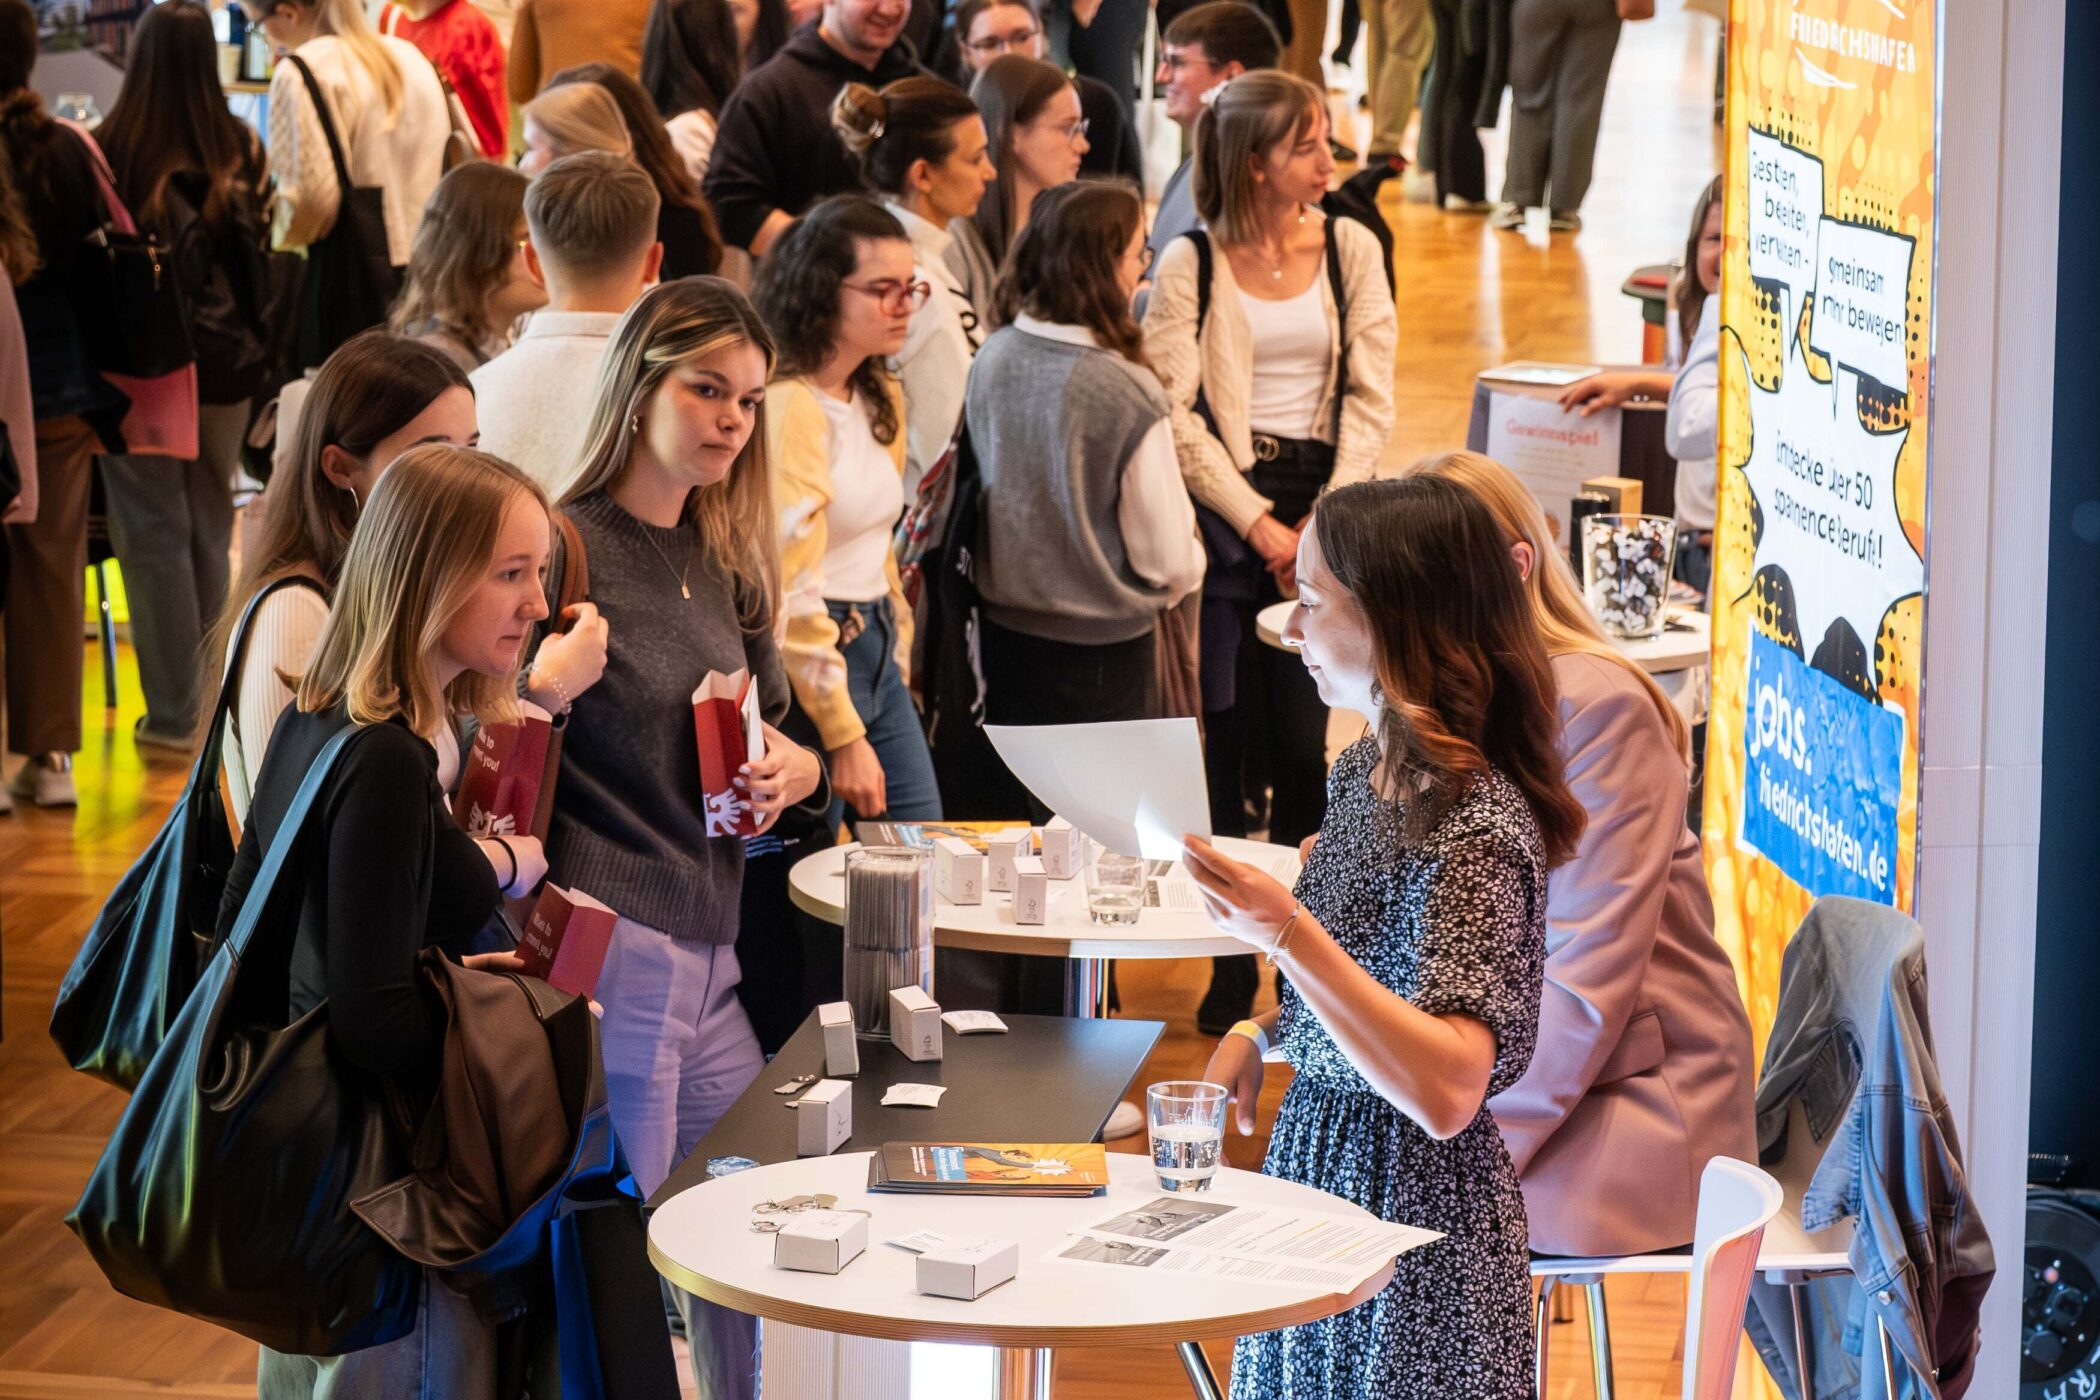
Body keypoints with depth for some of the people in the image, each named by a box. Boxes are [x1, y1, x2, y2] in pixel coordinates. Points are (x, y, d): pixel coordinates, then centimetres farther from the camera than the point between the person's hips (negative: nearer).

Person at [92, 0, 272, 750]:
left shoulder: (113, 147, -15)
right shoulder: (241, 147, -6)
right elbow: (259, 246, 1)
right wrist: (255, 346, 12)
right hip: (224, 359, 3)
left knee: (154, 533, 5)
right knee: (210, 530, 16)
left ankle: (173, 710, 5)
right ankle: (214, 700, 24)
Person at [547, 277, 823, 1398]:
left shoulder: (725, 566, 13)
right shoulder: (569, 551, -9)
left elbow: (770, 731, 24)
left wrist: (795, 770, 2)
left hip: (710, 959, 8)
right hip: (613, 957, -8)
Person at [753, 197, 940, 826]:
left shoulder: (880, 398, 13)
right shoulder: (790, 407, -17)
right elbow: (790, 591, -19)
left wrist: (898, 664, 15)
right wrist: (844, 737, -18)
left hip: (877, 656, 9)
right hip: (812, 662, -9)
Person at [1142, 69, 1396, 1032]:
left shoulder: (1349, 248, 6)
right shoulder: (1189, 265, -2)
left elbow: (1371, 396, 4)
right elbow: (1175, 412, -6)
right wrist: (1259, 523, -11)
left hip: (1319, 501, 2)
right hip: (1222, 509, -2)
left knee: (1301, 744, -2)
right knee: (1224, 741, -1)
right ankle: (1231, 964, 9)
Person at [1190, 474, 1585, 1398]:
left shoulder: (1473, 828, -24)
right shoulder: (1363, 769, 2)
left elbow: (1448, 1093, -33)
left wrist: (1288, 936, -39)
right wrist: (1260, 1033, 2)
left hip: (1414, 1197, -8)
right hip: (1320, 1157, 8)